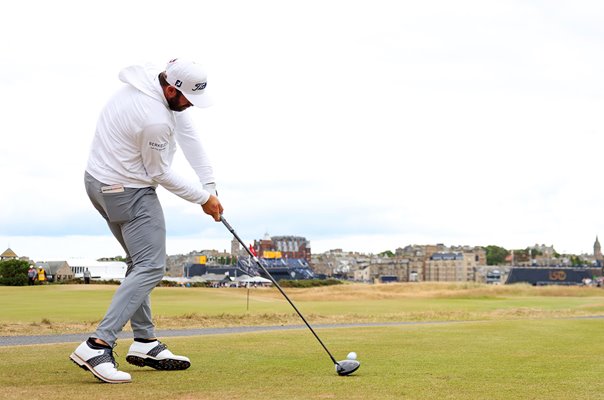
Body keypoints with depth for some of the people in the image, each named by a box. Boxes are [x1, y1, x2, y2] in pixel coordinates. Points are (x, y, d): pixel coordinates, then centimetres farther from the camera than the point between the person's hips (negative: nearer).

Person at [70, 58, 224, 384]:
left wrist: (210, 185, -3)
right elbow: (159, 174, -15)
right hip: (127, 191, -11)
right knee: (150, 268, -11)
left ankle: (145, 343, 23)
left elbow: (188, 134, 0)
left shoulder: (155, 80, -3)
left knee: (140, 263, 18)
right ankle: (97, 346, -19)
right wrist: (203, 197, -3)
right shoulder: (155, 120, -30)